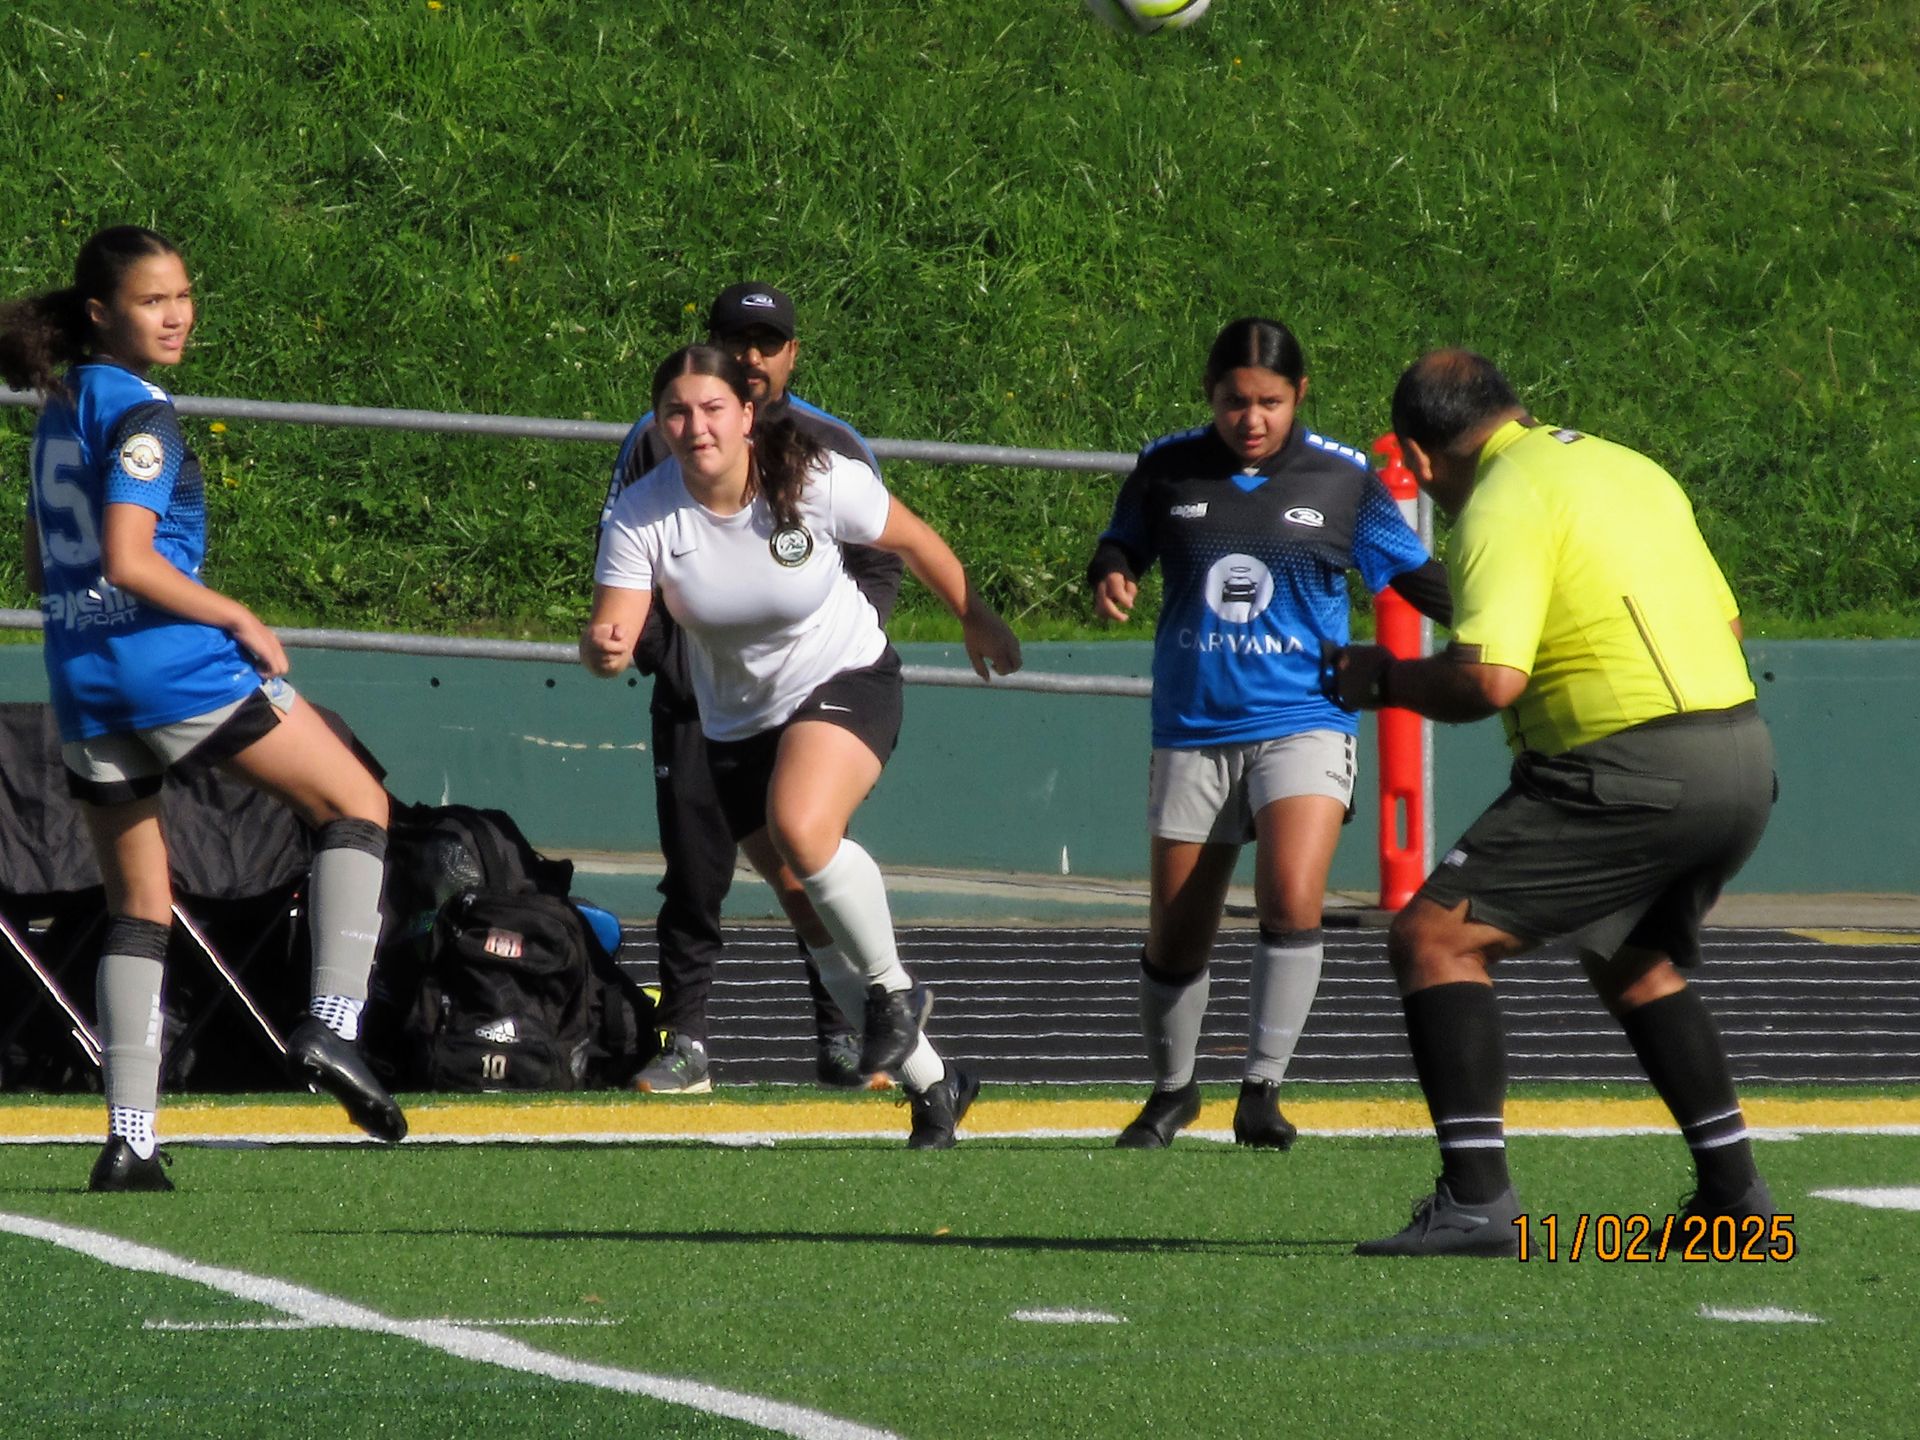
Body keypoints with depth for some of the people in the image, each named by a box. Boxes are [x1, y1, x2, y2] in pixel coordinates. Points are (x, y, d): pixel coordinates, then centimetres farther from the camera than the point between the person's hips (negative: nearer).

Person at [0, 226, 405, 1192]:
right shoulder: (138, 415, -12)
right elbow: (126, 559, -21)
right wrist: (237, 619, -11)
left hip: (77, 675, 8)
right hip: (170, 662, -8)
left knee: (137, 909, 12)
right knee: (358, 806, 3)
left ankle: (128, 1139, 4)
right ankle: (333, 1021, -14)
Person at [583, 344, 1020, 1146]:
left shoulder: (817, 484, -20)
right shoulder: (640, 516, -16)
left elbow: (912, 540, -3)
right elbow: (613, 630, -22)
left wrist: (976, 620, 9)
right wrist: (603, 648, -46)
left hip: (846, 683, -4)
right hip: (737, 725, 4)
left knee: (800, 827, -33)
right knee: (813, 917, 6)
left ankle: (890, 987, -9)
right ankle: (932, 1085, 22)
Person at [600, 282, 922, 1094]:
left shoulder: (837, 449, 9)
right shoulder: (658, 441, 8)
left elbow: (880, 568, 11)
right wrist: (657, 649, -4)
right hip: (695, 699, 0)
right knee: (693, 875, 1)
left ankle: (842, 1041, 4)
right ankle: (685, 1046, 5)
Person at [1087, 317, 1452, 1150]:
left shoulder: (1343, 479, -1)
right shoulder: (1168, 470, 1)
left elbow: (1416, 576, 6)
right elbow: (1119, 547, 12)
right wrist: (1111, 580, -11)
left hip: (1302, 724, -2)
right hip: (1192, 731, 2)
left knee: (1291, 900, -24)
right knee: (1174, 937, 7)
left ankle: (1262, 1091, -12)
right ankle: (1172, 1090, 32)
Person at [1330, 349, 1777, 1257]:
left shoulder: (1503, 504, -8)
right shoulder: (1633, 469, 19)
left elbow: (1488, 678, -19)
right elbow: (1726, 624, 25)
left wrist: (1381, 678, -2)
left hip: (1633, 773, -9)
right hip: (1745, 765, 9)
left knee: (1432, 938, -5)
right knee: (1633, 962, 31)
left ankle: (1476, 1202, -14)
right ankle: (1734, 1193, 29)